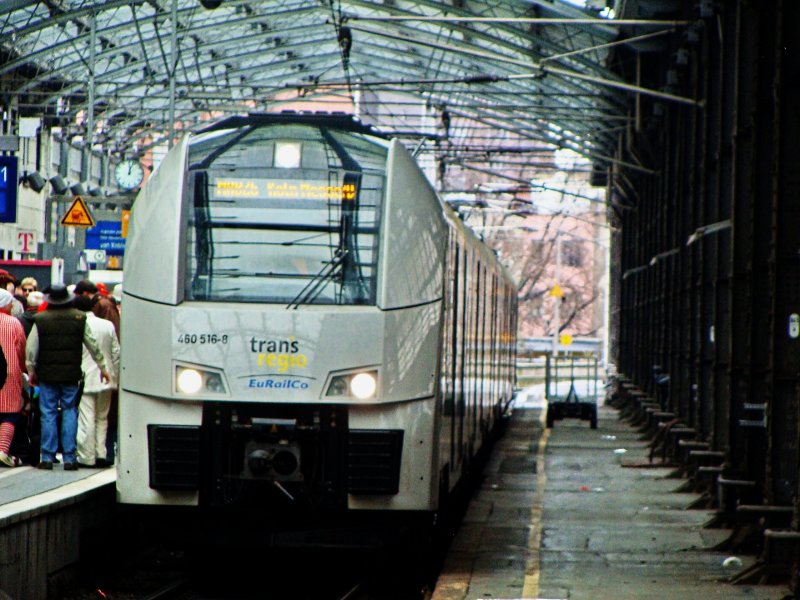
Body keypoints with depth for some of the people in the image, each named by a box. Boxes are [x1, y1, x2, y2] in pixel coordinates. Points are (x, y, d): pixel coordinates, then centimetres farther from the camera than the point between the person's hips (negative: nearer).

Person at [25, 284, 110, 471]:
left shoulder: (41, 320, -4)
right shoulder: (79, 318, -2)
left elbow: (31, 348, -1)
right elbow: (93, 345, 4)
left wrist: (31, 371, 11)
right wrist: (103, 367, 15)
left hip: (47, 374, 0)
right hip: (71, 375, 0)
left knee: (48, 415, 4)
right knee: (70, 413, 6)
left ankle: (47, 457, 4)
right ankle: (69, 458, 3)